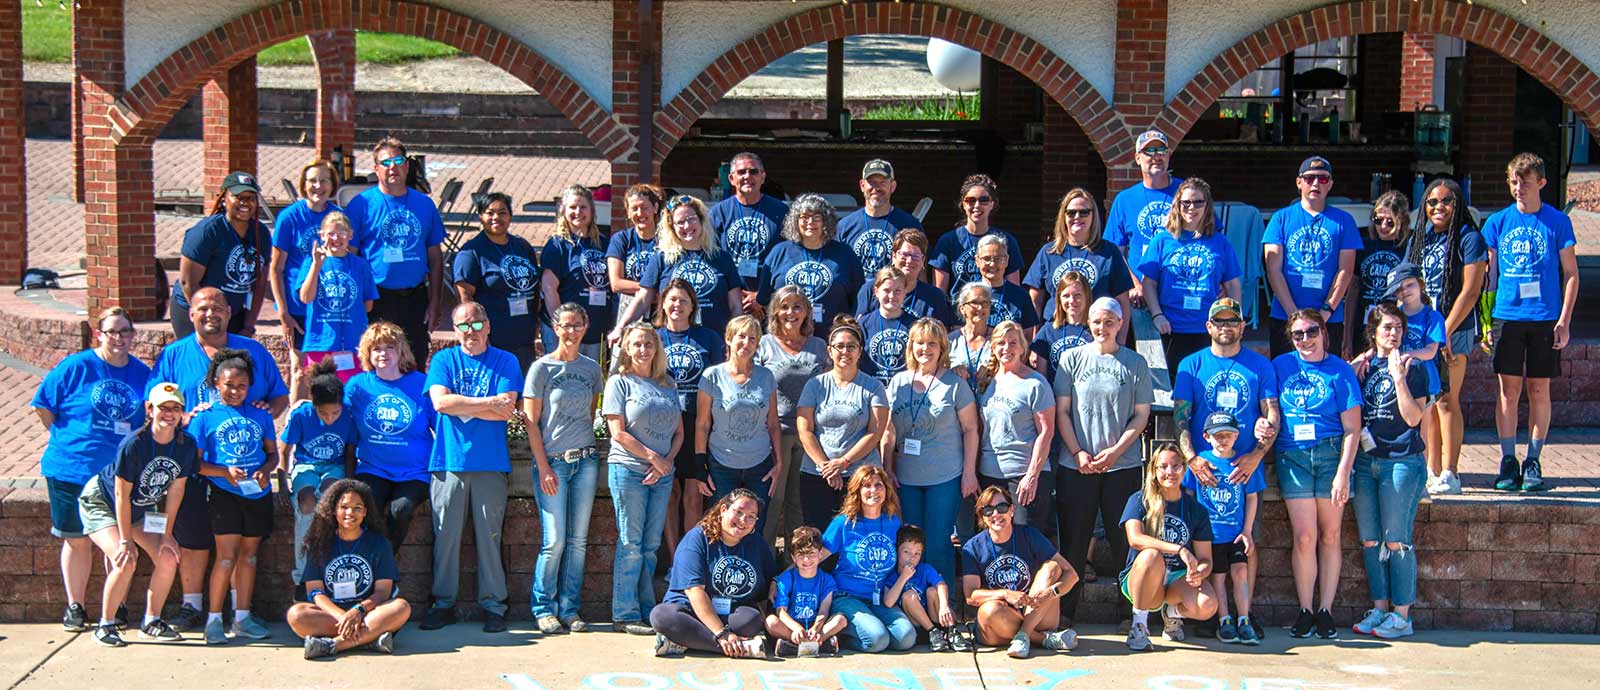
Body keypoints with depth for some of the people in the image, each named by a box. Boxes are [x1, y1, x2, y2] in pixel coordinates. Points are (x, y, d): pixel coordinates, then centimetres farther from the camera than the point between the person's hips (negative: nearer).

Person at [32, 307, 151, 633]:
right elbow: (42, 407, 0)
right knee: (77, 540, 7)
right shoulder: (76, 367, -5)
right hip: (72, 469, -2)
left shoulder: (142, 373, 4)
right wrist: (66, 437, 2)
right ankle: (75, 607, 19)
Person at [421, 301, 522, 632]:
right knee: (445, 535, 1)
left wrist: (459, 405, -5)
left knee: (489, 536, 1)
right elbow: (440, 402, -7)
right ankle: (443, 603, 10)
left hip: (490, 463, -1)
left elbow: (506, 410, -6)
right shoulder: (444, 360, 10)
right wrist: (488, 403, -7)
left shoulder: (505, 362, 7)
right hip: (448, 461, 1)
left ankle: (493, 605, 7)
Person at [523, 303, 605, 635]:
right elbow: (531, 422, -3)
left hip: (585, 459, 4)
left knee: (578, 540, 4)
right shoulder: (542, 368, -2)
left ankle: (569, 608, 11)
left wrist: (589, 451, 8)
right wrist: (544, 468, -9)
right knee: (554, 540, -7)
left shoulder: (592, 368, 10)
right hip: (553, 460, -4)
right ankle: (544, 609, 5)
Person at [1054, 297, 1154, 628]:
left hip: (1122, 464, 0)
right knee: (1073, 539, 3)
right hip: (1075, 465, 0)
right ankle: (1065, 611, 10)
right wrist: (1078, 453, -7)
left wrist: (1116, 450, -9)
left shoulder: (1135, 363, 5)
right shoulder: (1072, 359, 5)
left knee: (1124, 539, 1)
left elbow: (1141, 415, 3)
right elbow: (1062, 412, 4)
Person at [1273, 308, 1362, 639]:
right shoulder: (1281, 366, 7)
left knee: (1329, 536, 3)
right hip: (1292, 457, 1)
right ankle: (1305, 612, 4)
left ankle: (1325, 611, 10)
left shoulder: (1340, 371, 1)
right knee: (1304, 537, -4)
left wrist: (1343, 473, -9)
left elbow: (1352, 428, -2)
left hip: (1330, 454, -1)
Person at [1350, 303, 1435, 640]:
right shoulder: (1363, 367, 13)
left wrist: (1399, 378, -17)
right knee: (1370, 541, 7)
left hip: (1401, 462, -5)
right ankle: (1379, 608, 16)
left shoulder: (1413, 369, -1)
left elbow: (1413, 417, -11)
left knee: (1396, 541, -6)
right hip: (1364, 461, 5)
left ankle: (1401, 615, -1)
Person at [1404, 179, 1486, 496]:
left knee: (1446, 399, -7)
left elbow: (1470, 291, -11)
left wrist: (1445, 332, -15)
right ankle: (1432, 470, 12)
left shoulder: (1469, 238, -6)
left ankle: (1450, 473, -3)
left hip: (1455, 328, -6)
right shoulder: (1419, 238, 13)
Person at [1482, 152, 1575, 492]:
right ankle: (1508, 462, 8)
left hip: (1545, 318, -1)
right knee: (1509, 390, 1)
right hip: (1507, 317, 1)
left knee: (1539, 391, 3)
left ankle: (1533, 463, 9)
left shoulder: (1557, 222, 2)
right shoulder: (1498, 222, 6)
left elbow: (1571, 274, 4)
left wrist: (1564, 321, -4)